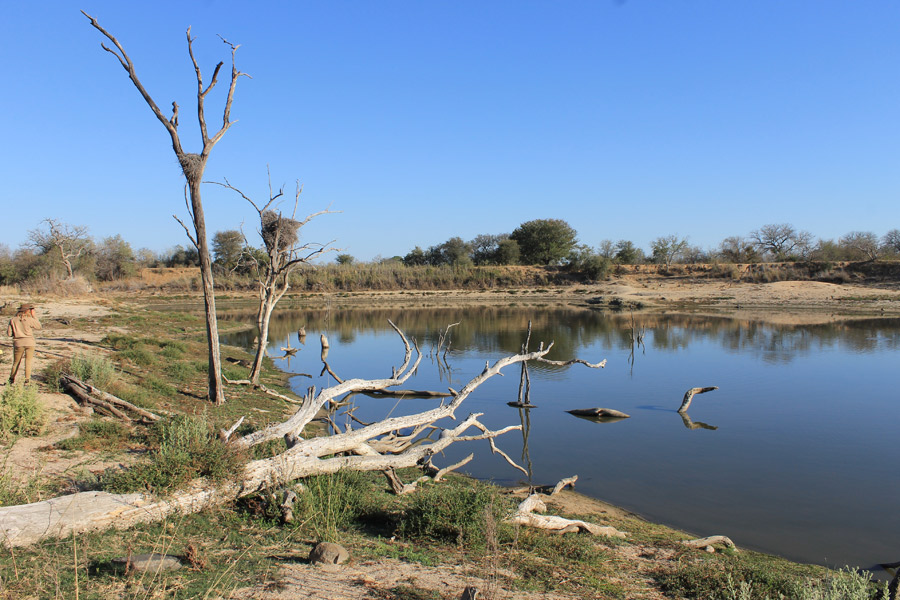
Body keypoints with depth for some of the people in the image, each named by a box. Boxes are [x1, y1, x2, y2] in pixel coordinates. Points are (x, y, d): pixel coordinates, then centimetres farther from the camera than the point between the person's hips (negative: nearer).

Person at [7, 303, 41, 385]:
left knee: (16, 362, 16)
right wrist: (34, 316, 7)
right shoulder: (30, 319, -8)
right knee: (28, 362, 3)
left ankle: (12, 379, 29)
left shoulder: (13, 320, -1)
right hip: (29, 343, -2)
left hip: (18, 343, 2)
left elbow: (9, 333, 0)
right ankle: (27, 379, -2)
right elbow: (39, 326, 7)